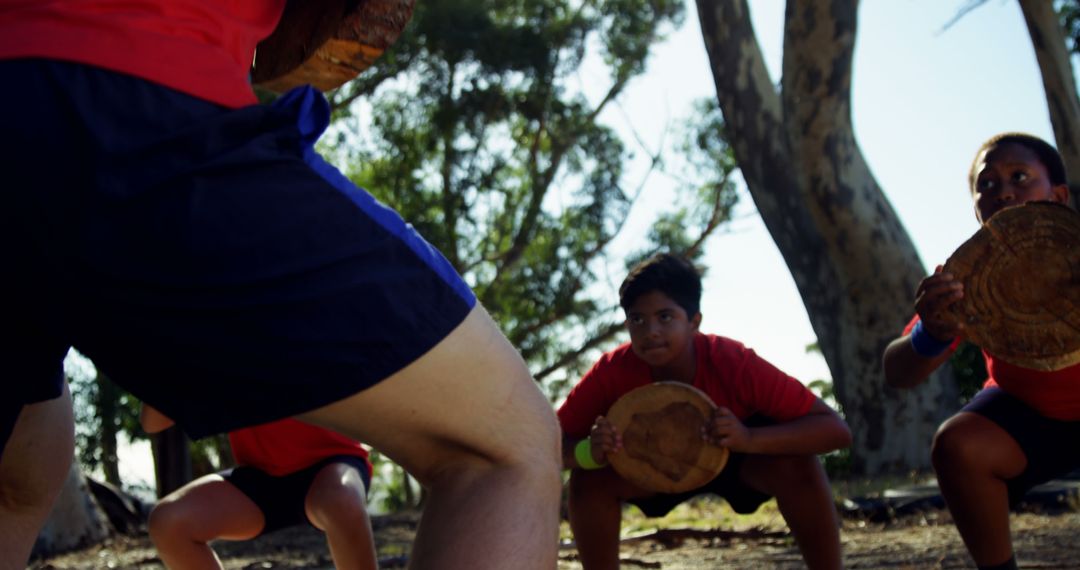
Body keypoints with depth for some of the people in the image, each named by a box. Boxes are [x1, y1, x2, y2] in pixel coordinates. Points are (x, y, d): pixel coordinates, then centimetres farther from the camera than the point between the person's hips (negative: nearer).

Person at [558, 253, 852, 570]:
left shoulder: (735, 363, -36)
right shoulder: (614, 370, -31)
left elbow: (836, 430, -37)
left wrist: (750, 439, -54)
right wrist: (588, 451, -48)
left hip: (737, 459, -1)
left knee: (796, 464, -33)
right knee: (590, 479, -26)